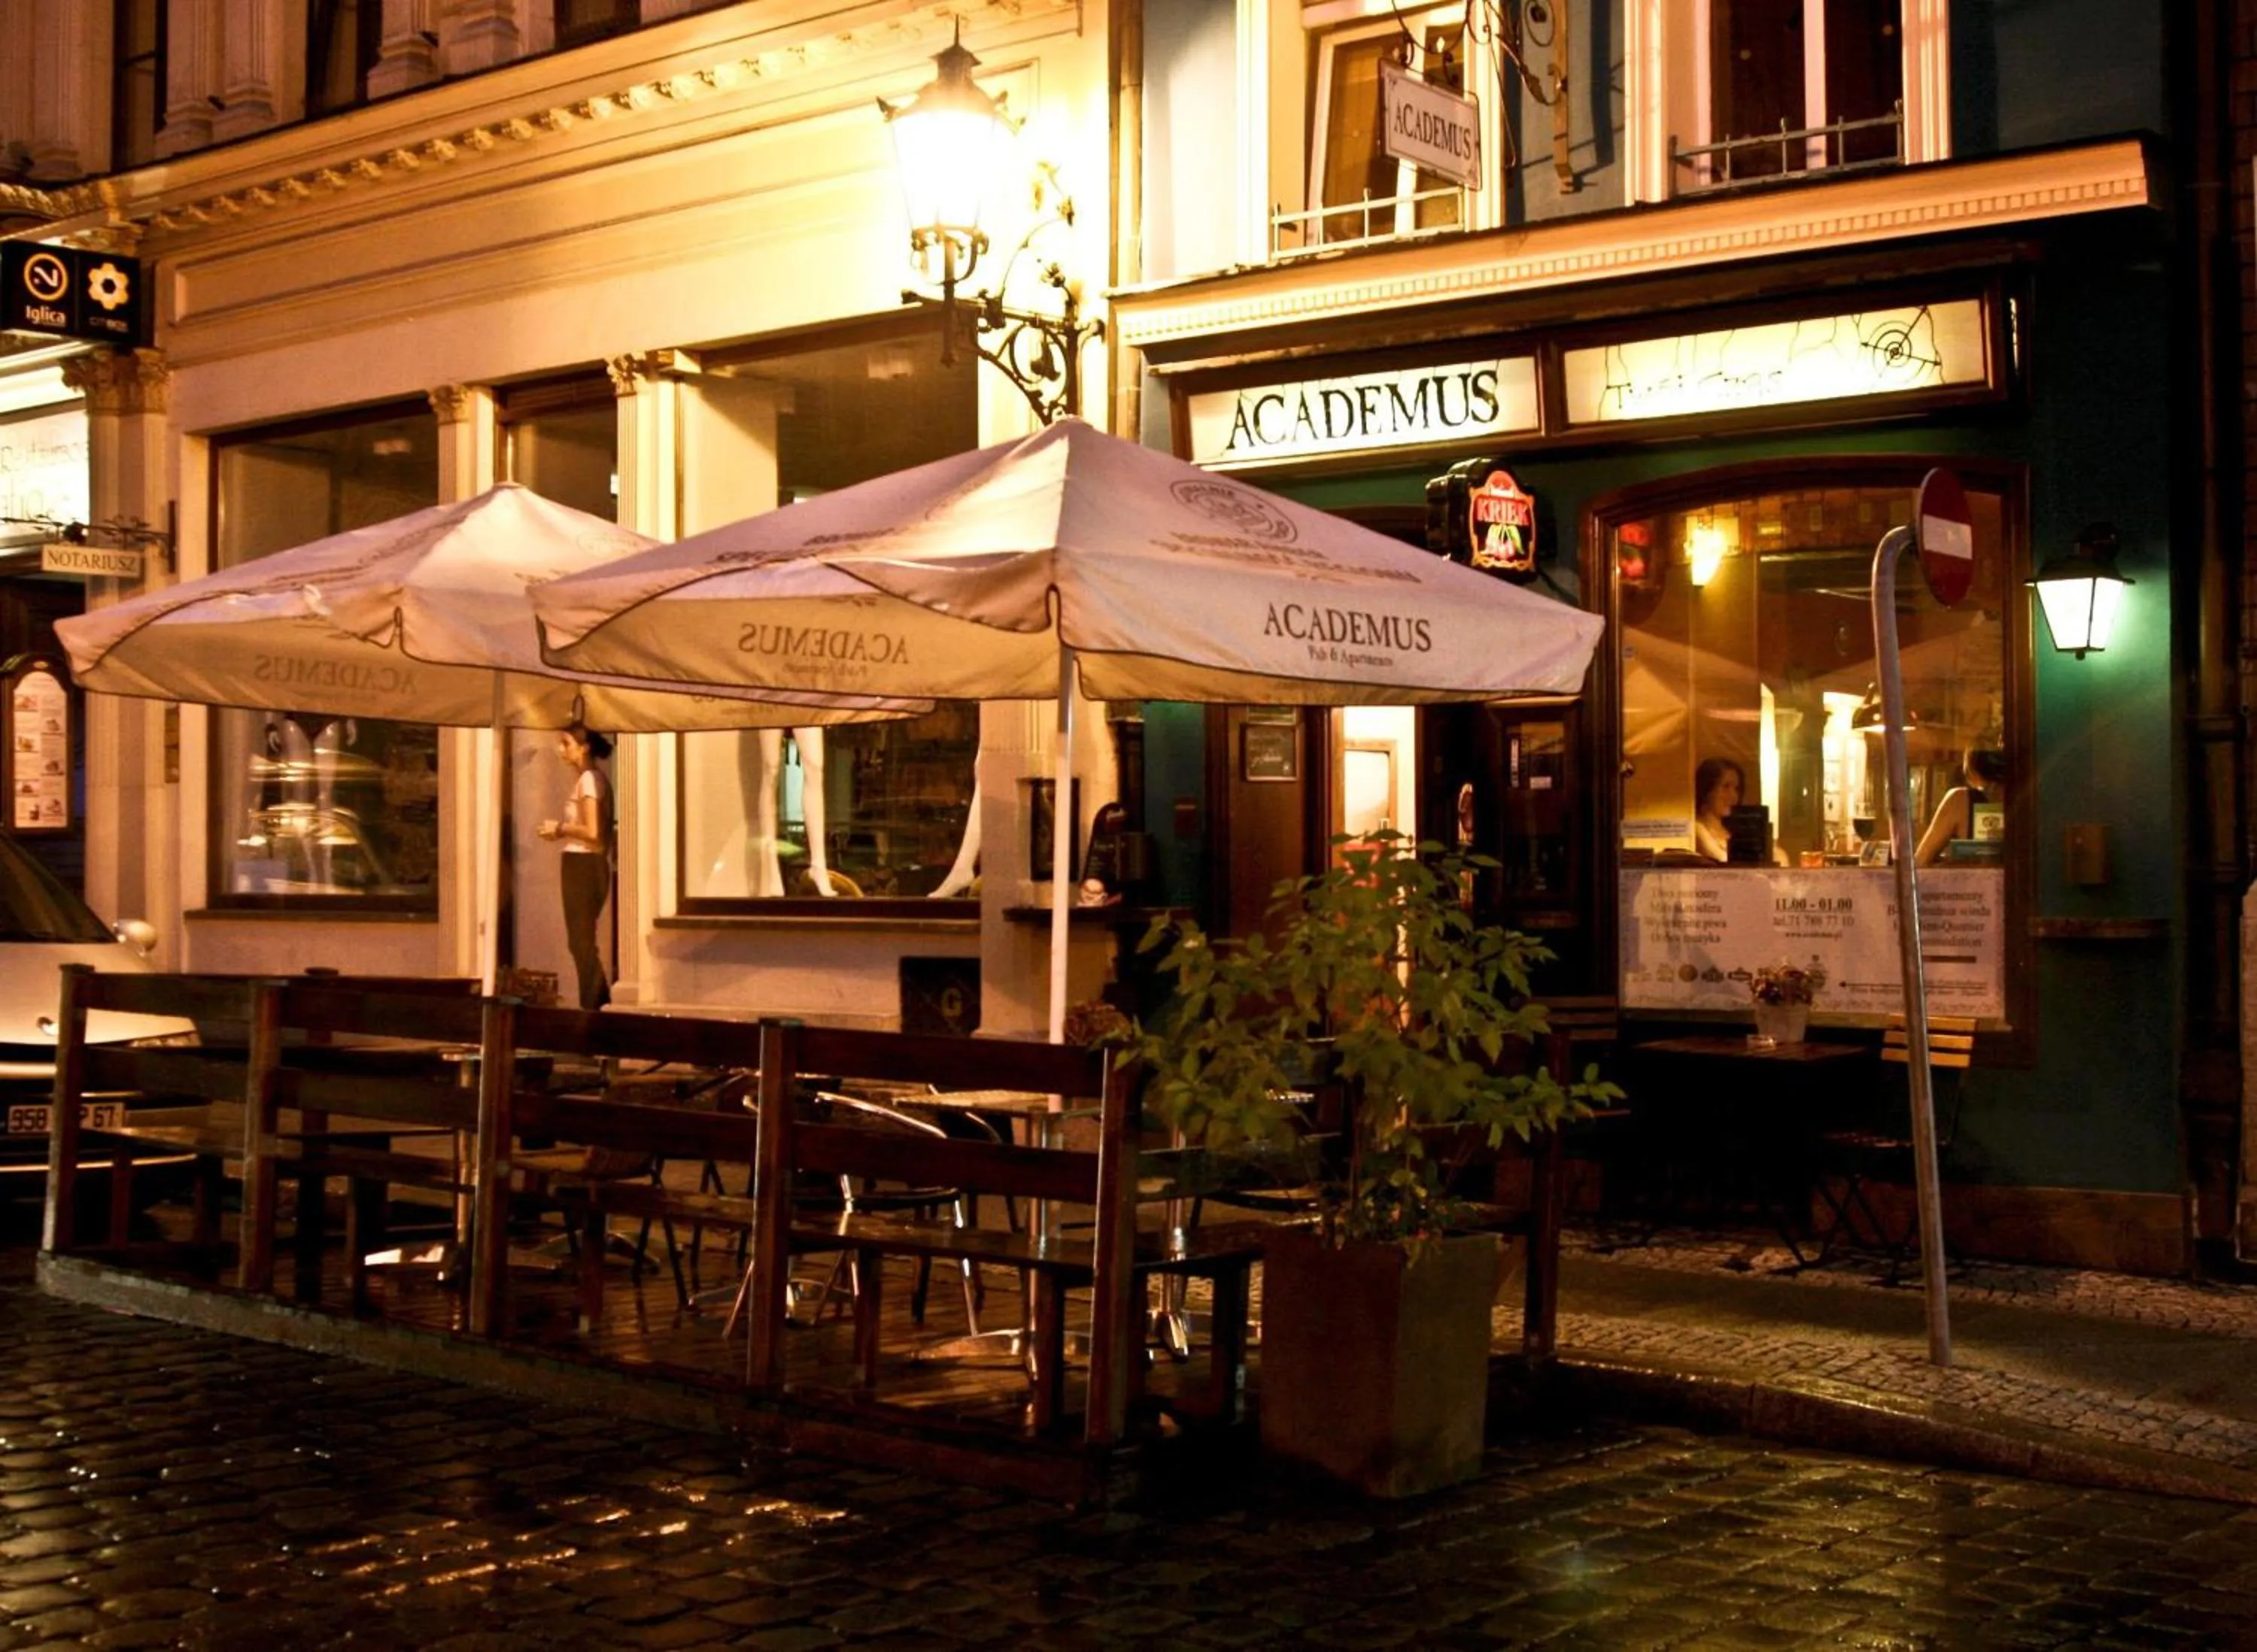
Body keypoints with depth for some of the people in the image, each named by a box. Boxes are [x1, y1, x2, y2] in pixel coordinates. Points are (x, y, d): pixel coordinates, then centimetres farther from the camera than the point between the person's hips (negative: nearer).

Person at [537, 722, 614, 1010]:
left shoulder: (587, 779, -13)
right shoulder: (594, 778, 15)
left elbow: (592, 832, -20)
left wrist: (560, 828, -8)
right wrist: (562, 832, 12)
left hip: (582, 865, -10)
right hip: (592, 865, 10)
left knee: (581, 942, -3)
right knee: (584, 942, 15)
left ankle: (593, 1006, 1)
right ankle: (600, 1004, 18)